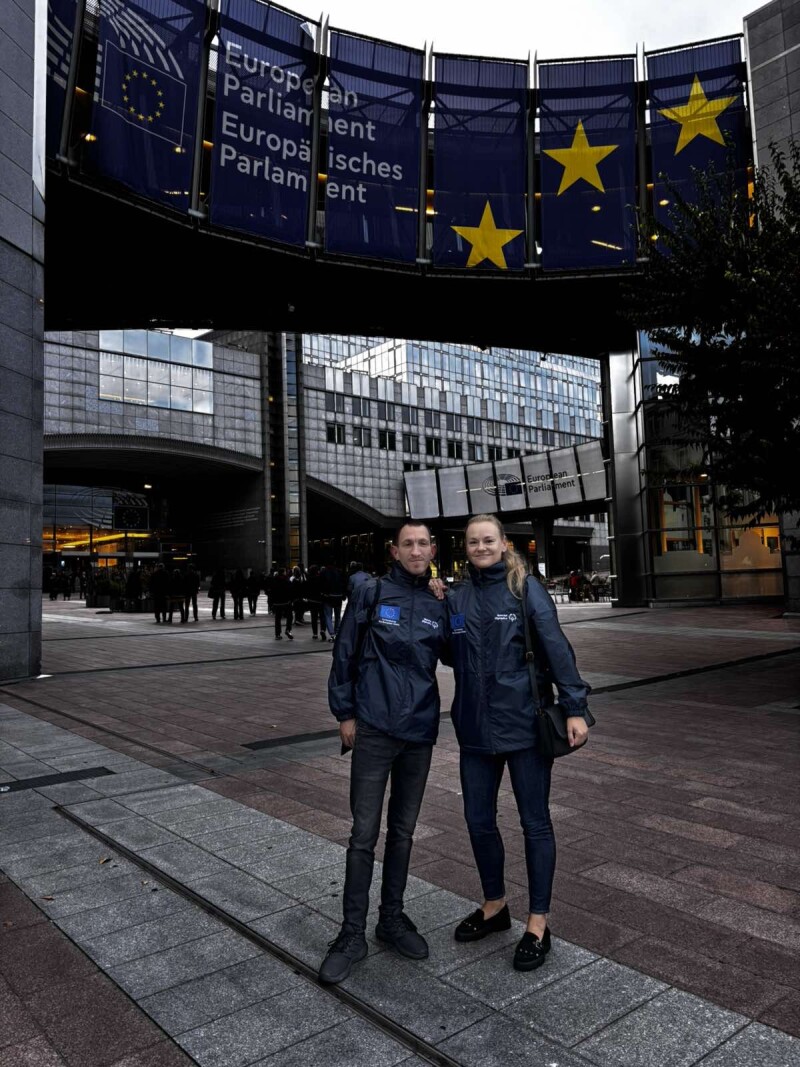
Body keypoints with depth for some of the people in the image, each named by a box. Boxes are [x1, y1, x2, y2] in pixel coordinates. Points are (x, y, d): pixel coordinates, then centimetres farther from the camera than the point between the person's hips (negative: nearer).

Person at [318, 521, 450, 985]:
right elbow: (345, 654, -1)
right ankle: (353, 933, 15)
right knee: (365, 833, 1)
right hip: (374, 730, -3)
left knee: (403, 831, 15)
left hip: (420, 733, 3)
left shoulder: (439, 605, 5)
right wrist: (344, 712, -2)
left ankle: (392, 917, 32)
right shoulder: (372, 593, -4)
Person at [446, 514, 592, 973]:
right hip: (476, 728, 5)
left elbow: (557, 648, -10)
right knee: (479, 820, 15)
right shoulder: (458, 597, 6)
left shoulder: (527, 589, -7)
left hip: (525, 724, -5)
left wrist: (575, 707, -15)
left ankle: (538, 924, 24)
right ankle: (495, 905, 38)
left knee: (535, 822, 8)